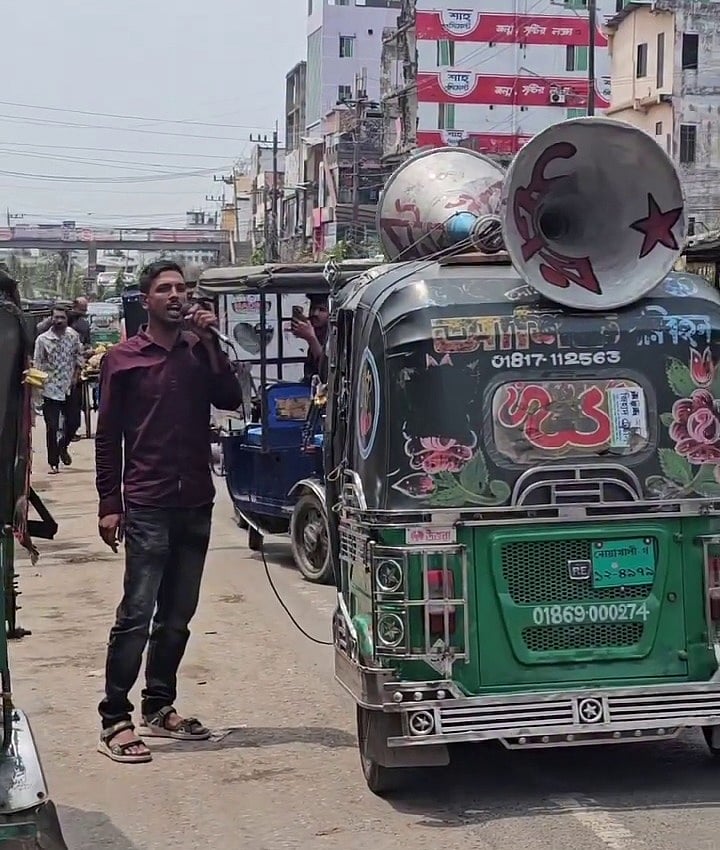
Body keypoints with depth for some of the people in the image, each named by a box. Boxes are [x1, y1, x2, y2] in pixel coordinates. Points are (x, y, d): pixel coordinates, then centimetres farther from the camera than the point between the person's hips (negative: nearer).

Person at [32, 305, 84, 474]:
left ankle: (62, 446, 39)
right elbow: (37, 365, -5)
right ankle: (53, 463, 7)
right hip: (51, 389, -3)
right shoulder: (43, 340, -8)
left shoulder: (73, 336, 0)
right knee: (52, 428, -2)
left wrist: (76, 375, 3)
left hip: (69, 388, 3)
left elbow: (79, 355, 13)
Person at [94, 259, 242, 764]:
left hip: (196, 504, 4)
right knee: (136, 616, -9)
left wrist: (210, 341, -10)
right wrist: (110, 504, -4)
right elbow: (108, 436, 0)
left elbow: (231, 400, -4)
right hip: (147, 507, -4)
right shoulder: (123, 359, 1)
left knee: (177, 617, 11)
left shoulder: (200, 352, 10)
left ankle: (159, 708, 22)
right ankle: (115, 720, -4)